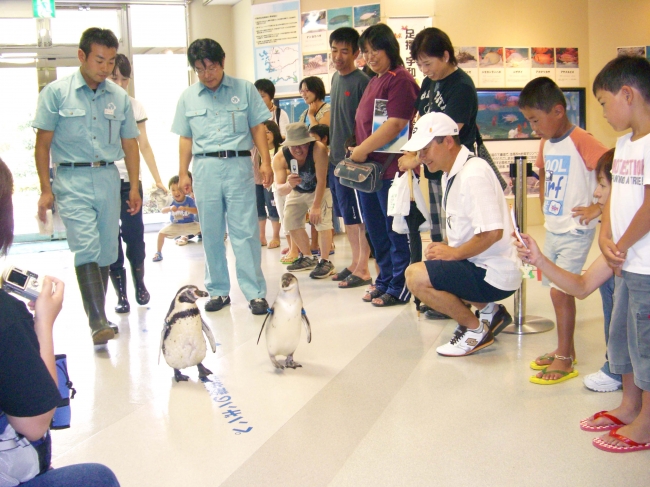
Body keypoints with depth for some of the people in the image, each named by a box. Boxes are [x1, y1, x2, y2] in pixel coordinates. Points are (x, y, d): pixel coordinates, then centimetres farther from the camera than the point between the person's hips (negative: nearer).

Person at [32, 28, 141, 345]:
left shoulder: (120, 97, 8)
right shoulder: (56, 93, -2)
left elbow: (129, 145, 14)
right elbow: (43, 144, -1)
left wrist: (134, 187, 10)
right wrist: (46, 190, -5)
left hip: (108, 178, 4)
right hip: (72, 179, -4)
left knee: (106, 251, 7)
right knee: (86, 248, -14)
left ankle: (98, 315, 21)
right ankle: (98, 322, -13)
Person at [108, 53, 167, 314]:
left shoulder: (134, 105, 7)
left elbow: (143, 145, 5)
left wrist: (157, 179, -1)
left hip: (130, 180, 1)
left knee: (134, 234, 2)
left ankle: (139, 283, 24)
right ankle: (121, 294, 11)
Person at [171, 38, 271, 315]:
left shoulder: (244, 90, 5)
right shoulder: (188, 98, 10)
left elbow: (258, 128, 5)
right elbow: (185, 138, 13)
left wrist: (265, 162, -3)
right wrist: (183, 173, 8)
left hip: (238, 165, -2)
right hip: (205, 168, 2)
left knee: (245, 232, -4)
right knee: (211, 235, 7)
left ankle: (255, 292, 0)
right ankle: (218, 291, 17)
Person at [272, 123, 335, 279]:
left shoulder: (318, 149, -39)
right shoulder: (280, 158, -29)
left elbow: (321, 180, -34)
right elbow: (280, 189, -32)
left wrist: (316, 206, -36)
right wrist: (289, 185, -54)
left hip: (320, 190, -4)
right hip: (297, 191, 5)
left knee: (322, 222, -21)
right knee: (291, 223, 8)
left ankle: (325, 262, -8)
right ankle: (308, 258, 26)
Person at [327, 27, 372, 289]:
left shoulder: (362, 81, -14)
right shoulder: (336, 78, 12)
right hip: (335, 158, 8)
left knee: (358, 217, -1)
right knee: (346, 215, 15)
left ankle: (363, 270, 9)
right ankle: (355, 263, 27)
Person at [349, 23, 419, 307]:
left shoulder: (400, 80, -11)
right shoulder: (373, 81, 18)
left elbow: (396, 124, -20)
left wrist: (362, 150, -16)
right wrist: (357, 152, 9)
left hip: (390, 169, -9)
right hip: (367, 169, 9)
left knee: (396, 231, 2)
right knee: (376, 230, 16)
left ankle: (399, 288, 12)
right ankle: (384, 282, 28)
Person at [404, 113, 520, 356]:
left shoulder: (473, 174, -21)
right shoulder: (451, 174, 9)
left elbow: (492, 232, -28)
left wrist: (454, 253, -17)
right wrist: (444, 246, 3)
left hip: (495, 275, -10)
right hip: (477, 265, 10)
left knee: (415, 276, -20)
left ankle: (476, 329, -2)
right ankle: (488, 310, 17)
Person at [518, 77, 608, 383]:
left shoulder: (581, 141, -19)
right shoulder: (546, 143, 7)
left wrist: (597, 208, -22)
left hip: (575, 232, -8)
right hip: (552, 229, 8)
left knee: (561, 291, -7)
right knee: (558, 290, 14)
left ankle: (564, 361, 6)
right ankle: (565, 349, 29)